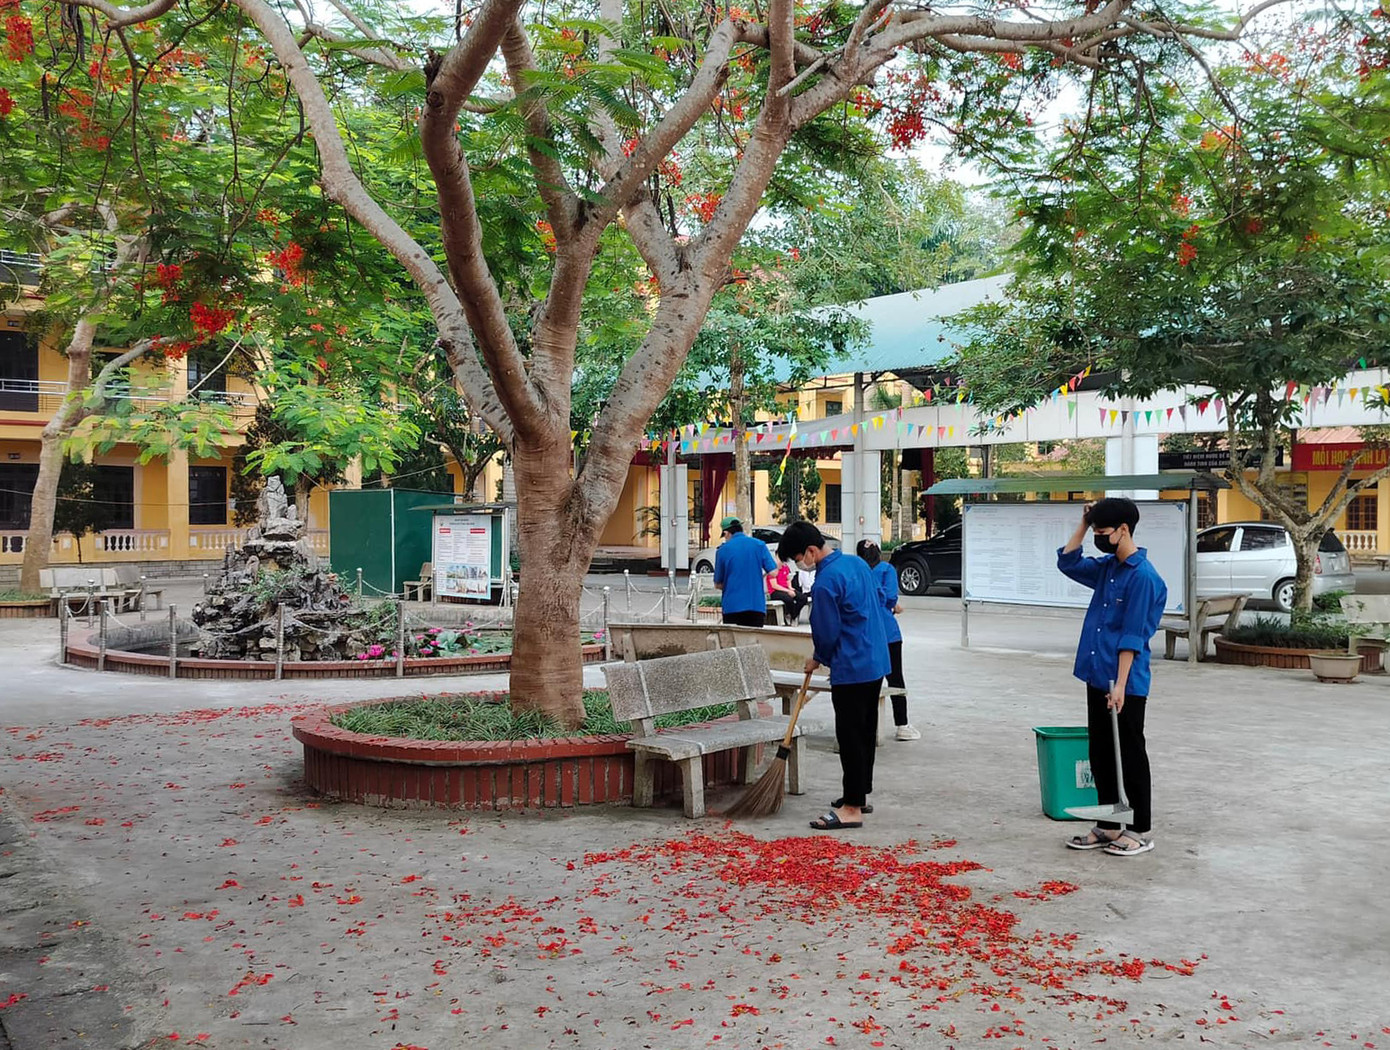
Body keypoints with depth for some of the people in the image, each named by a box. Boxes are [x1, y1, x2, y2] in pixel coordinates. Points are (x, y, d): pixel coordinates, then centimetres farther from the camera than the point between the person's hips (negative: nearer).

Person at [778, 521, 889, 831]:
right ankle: (860, 793, 28)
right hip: (876, 662, 10)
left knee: (850, 737, -4)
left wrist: (818, 659, 6)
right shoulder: (857, 563, 8)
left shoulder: (825, 582, -20)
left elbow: (827, 633, -15)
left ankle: (852, 808, 1)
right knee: (865, 732, 17)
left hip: (851, 670, -10)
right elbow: (879, 598, 20)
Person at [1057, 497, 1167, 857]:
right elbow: (1068, 562, 21)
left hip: (1125, 685, -8)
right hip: (1097, 679, 8)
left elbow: (1132, 637, -18)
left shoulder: (1143, 576, -15)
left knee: (1130, 757, 2)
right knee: (1100, 755, 13)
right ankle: (1107, 827, 23)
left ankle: (1142, 831, 13)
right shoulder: (1106, 567, 9)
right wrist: (1083, 524, 10)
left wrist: (1120, 685, -19)